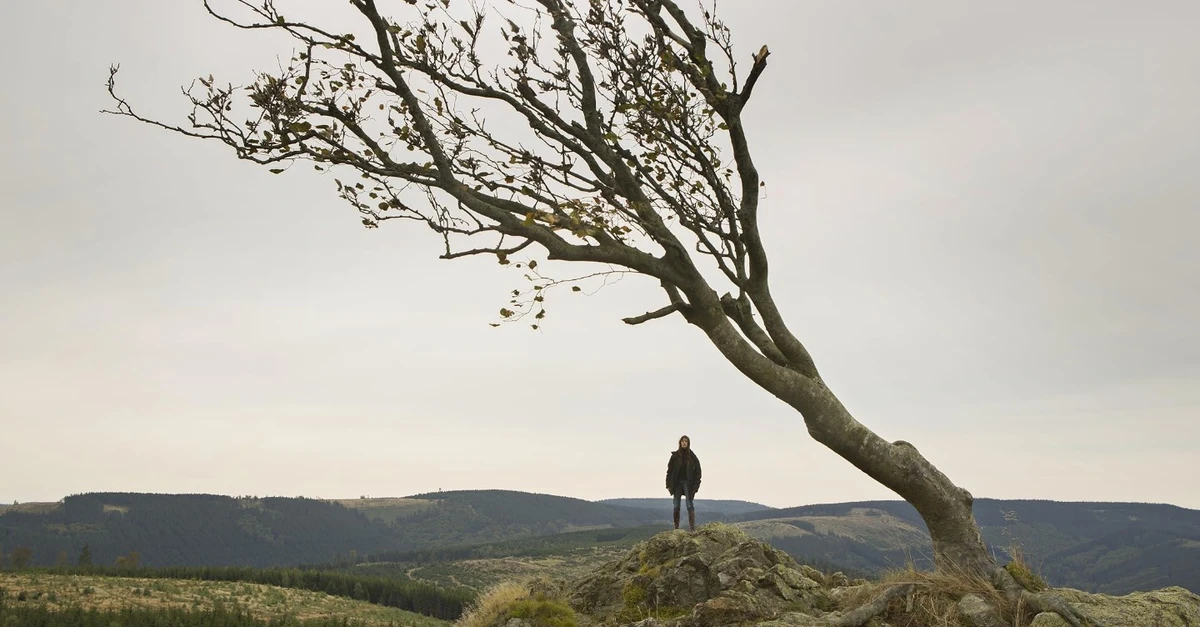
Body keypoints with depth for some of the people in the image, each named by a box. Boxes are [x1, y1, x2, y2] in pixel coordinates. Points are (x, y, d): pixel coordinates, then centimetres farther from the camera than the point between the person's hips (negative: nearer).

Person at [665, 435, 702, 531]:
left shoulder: (692, 456, 1)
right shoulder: (675, 455, 4)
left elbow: (697, 471, 0)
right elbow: (669, 470, 5)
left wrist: (696, 485, -8)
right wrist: (669, 485, -1)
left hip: (688, 483, -2)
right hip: (677, 483, 2)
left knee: (689, 505, -7)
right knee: (676, 506, 3)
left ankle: (692, 527, -10)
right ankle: (676, 527, 8)